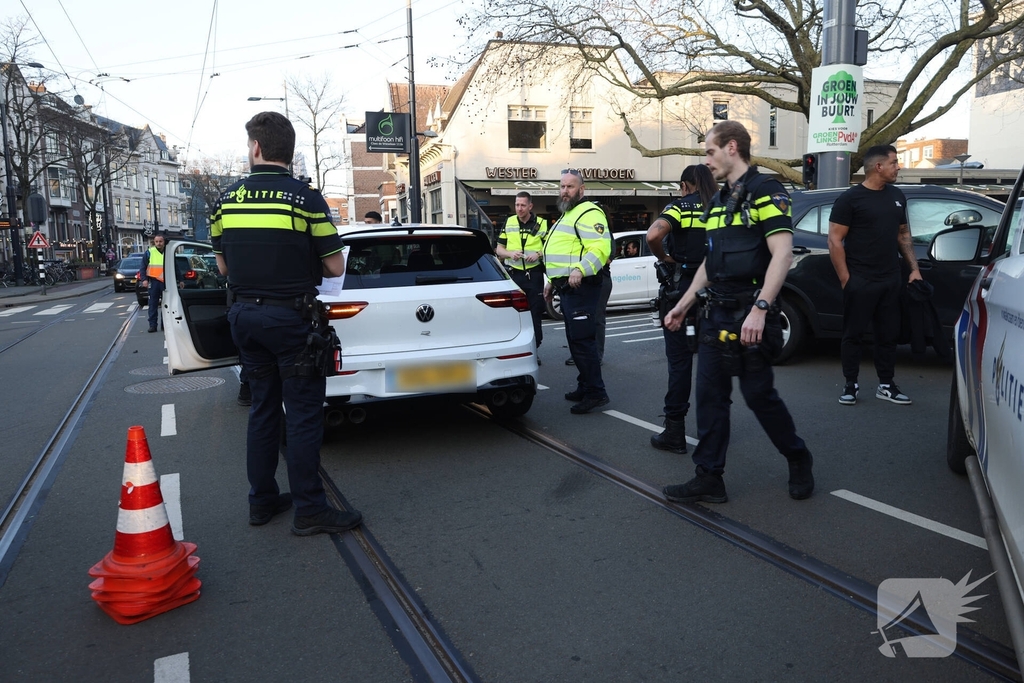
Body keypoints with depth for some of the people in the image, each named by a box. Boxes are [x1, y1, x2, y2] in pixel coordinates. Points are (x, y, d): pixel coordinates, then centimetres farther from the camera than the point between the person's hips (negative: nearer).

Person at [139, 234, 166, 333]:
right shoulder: (149, 252, 3)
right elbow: (143, 267, 4)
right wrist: (144, 279, -7)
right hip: (154, 281, -2)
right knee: (153, 304, -1)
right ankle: (152, 325, 2)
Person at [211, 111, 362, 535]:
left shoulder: (227, 199, 4)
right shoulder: (305, 198, -10)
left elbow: (223, 265, 11)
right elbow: (335, 267, -9)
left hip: (244, 315, 6)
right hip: (291, 317, -5)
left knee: (263, 408, 15)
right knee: (304, 413, -1)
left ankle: (262, 500, 23)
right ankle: (309, 511, 3)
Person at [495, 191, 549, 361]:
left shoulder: (542, 224, 3)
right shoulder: (508, 223, 9)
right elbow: (499, 249, 10)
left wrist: (538, 254, -15)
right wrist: (510, 253, -10)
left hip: (534, 275, -1)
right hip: (513, 274, 1)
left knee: (535, 314, 3)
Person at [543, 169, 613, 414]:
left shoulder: (589, 213, -10)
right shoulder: (566, 216, 24)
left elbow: (600, 248, -23)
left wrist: (580, 270, -36)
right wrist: (552, 281, 28)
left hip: (581, 287, -11)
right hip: (567, 287, 11)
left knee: (582, 340, -12)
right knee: (575, 340, 14)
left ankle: (595, 392, -7)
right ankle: (585, 387, 23)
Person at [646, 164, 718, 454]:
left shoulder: (679, 207, -6)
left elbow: (653, 235, -24)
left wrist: (664, 258, -8)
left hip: (681, 291, -4)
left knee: (680, 361, 1)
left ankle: (675, 432, 4)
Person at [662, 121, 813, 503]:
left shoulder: (764, 192, -9)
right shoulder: (718, 202, 17)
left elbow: (782, 253, -19)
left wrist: (760, 309, -27)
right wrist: (683, 305, 19)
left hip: (750, 316, -8)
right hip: (715, 316, 8)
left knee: (759, 394, 1)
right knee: (709, 395, 5)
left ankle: (799, 461, 26)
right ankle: (709, 479, 11)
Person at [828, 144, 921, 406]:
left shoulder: (897, 196, 12)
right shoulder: (851, 198, -7)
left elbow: (903, 234, 20)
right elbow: (835, 240, -10)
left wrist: (914, 268, 10)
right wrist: (845, 278, -13)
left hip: (891, 280, 6)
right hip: (859, 281, -6)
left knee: (888, 334, 10)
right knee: (853, 333, 2)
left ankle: (886, 385, 19)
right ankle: (851, 385, 13)